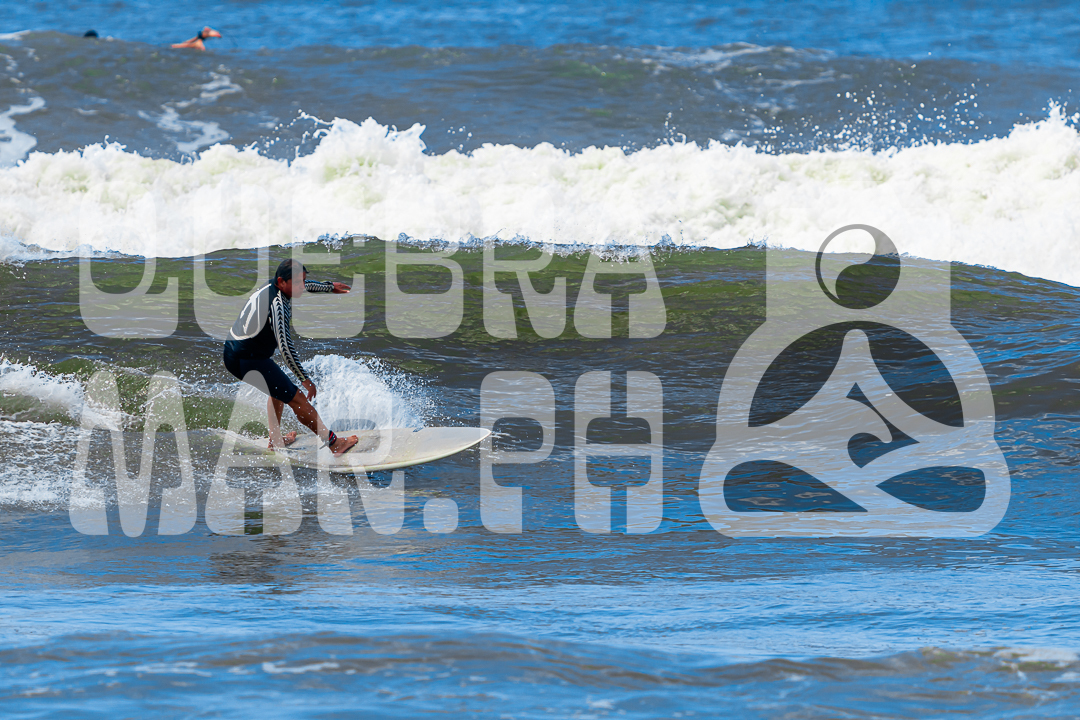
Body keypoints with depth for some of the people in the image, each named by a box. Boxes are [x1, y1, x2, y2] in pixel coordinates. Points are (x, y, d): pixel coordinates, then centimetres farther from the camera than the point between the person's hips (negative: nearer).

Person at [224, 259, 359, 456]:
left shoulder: (271, 286, 5)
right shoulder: (278, 305, -25)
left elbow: (306, 285, 27)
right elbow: (285, 347, -29)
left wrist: (330, 287, 43)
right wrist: (305, 380, -24)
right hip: (249, 361, -10)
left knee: (278, 390, 31)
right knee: (297, 399, -6)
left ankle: (275, 441, 36)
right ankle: (334, 443, -1)